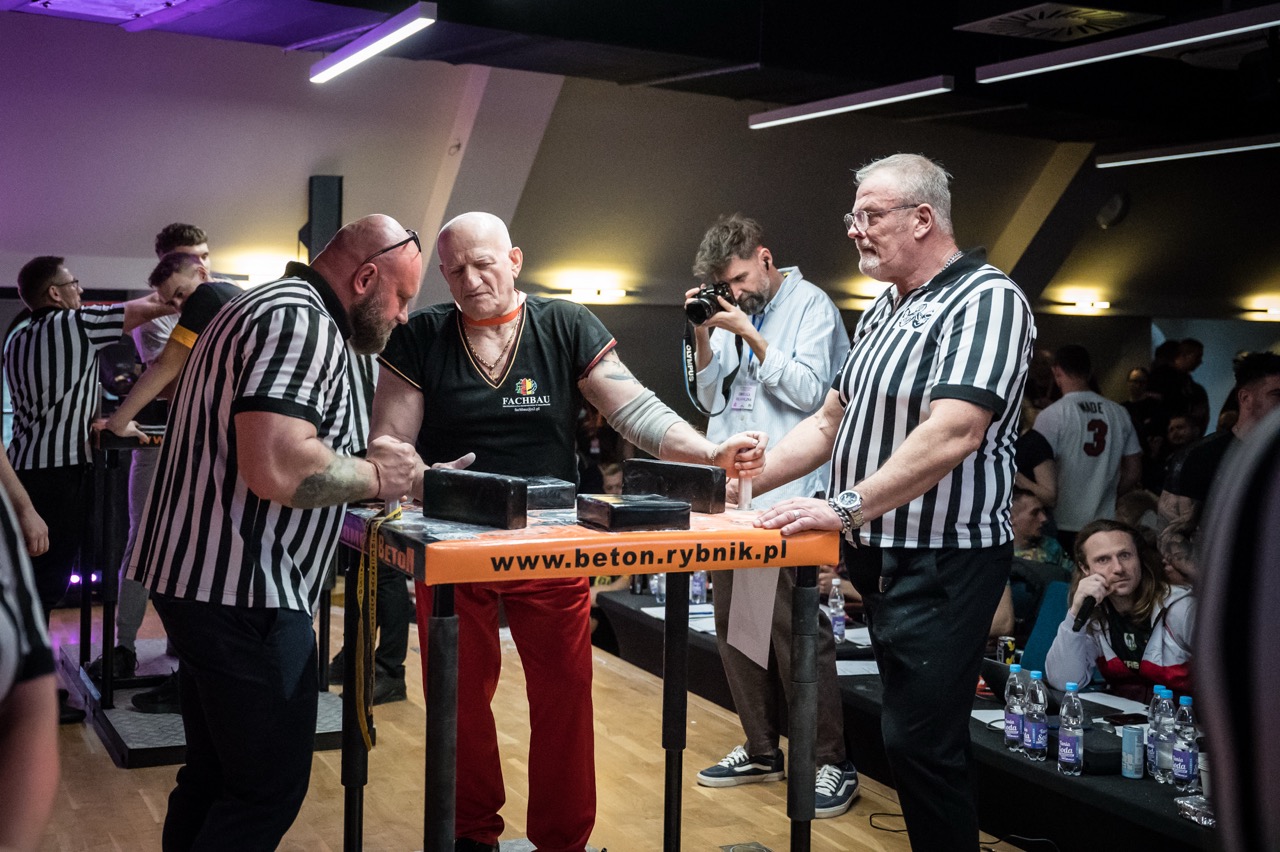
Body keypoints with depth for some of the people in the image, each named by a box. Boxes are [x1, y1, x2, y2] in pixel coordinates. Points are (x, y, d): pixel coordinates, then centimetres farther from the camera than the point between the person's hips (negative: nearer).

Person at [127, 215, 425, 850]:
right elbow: (277, 470, -29)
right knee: (271, 789, -2)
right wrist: (375, 476, -12)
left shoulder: (266, 306, 19)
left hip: (196, 578, 11)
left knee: (213, 774, 19)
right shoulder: (302, 321, -16)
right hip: (243, 590, -11)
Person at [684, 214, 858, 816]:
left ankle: (831, 764, 1)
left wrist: (748, 335, -12)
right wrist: (705, 338, 3)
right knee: (733, 623, 10)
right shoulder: (732, 313, 16)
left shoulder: (811, 306, -2)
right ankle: (761, 749, 22)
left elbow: (808, 390, -12)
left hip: (788, 499, -7)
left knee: (795, 628, -9)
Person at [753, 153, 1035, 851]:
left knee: (919, 743, -6)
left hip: (943, 563, -8)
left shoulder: (986, 300, -13)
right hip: (878, 557, 8)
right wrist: (746, 479, 7)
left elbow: (952, 434, -25)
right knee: (913, 734, 15)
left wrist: (847, 507, -27)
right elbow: (831, 421, 17)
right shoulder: (884, 311, 15)